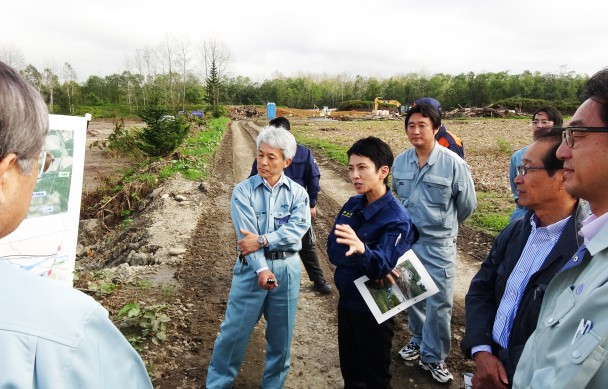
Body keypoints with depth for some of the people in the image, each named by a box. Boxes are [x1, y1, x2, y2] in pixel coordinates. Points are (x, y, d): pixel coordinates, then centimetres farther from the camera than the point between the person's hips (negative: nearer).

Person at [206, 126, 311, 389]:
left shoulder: (297, 192, 1)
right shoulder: (243, 191, -5)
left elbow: (298, 228, -14)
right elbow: (247, 235, -14)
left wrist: (262, 240, -22)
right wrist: (262, 270, -23)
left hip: (287, 268, 2)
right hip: (252, 267, -2)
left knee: (281, 334, 15)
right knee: (234, 330, 5)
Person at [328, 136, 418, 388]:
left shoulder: (398, 220, -21)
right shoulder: (352, 205, -1)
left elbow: (381, 266, -33)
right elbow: (333, 251, -7)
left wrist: (362, 250, -55)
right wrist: (362, 263, -24)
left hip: (372, 308, -6)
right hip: (346, 300, 6)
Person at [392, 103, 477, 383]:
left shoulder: (453, 164, -15)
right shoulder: (400, 162, -3)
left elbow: (467, 204, -3)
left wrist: (445, 224, 10)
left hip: (439, 245, -4)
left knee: (439, 303, 3)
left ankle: (433, 357, 22)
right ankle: (418, 338, 41)